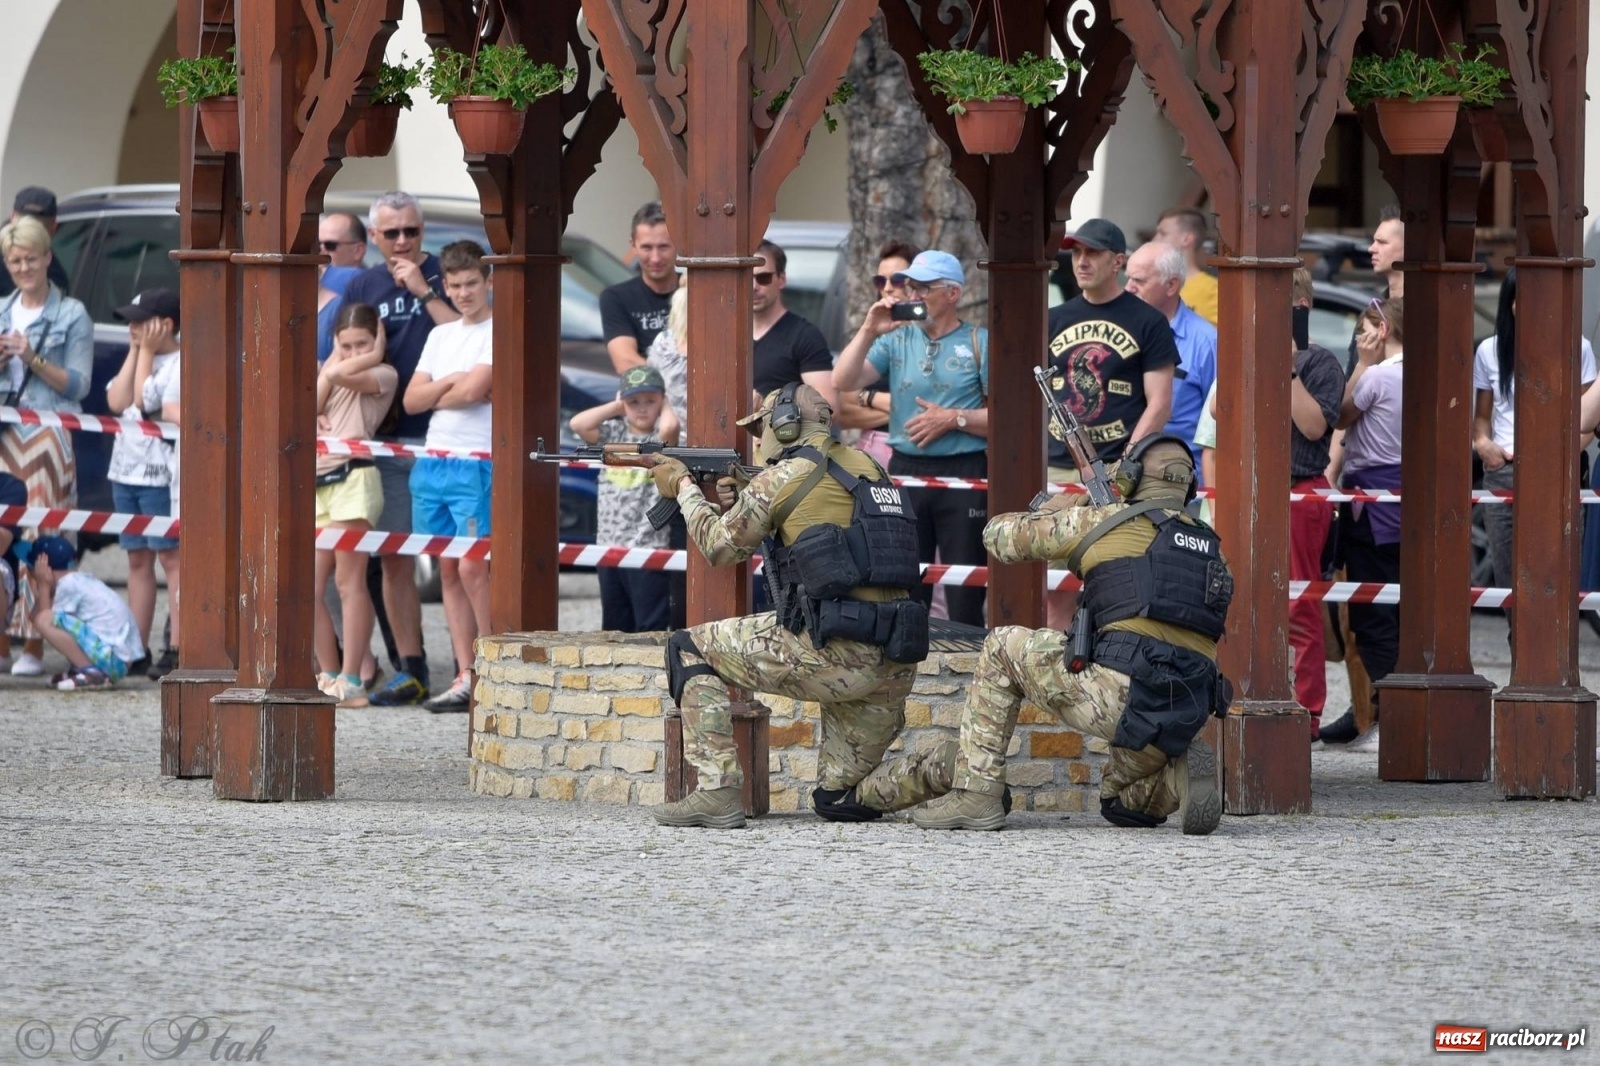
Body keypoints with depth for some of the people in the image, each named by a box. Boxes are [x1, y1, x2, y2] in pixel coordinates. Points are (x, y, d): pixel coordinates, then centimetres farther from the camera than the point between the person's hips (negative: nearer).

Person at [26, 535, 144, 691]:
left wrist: (43, 586, -3)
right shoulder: (83, 580, 18)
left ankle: (92, 673, -19)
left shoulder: (68, 585, -10)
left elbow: (42, 618, -8)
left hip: (113, 658, -10)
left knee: (45, 621, -20)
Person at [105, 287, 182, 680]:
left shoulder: (182, 364, -9)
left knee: (172, 558, -9)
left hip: (162, 474, -9)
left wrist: (146, 351, -7)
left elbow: (143, 399, -17)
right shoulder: (139, 360, 16)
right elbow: (116, 401, 3)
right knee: (138, 559, 11)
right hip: (126, 470, 9)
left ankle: (177, 649, -13)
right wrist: (135, 352, 2)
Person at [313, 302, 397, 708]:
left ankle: (351, 680, -15)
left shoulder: (383, 375, 3)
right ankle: (329, 675, 11)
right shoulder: (329, 373, 26)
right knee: (310, 588, 3)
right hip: (318, 482, 8)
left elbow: (341, 374, -14)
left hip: (353, 476, -8)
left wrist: (374, 355, 2)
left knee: (349, 581, -12)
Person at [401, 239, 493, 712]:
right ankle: (465, 677, 6)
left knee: (472, 568, -12)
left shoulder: (500, 333, -3)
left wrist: (436, 395, 3)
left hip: (477, 464, -7)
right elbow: (411, 401, 11)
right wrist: (454, 382, -5)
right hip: (433, 463, 7)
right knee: (447, 570, 5)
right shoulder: (441, 336, 18)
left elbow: (474, 390, -15)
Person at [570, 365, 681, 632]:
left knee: (651, 626, -5)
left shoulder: (660, 438, -4)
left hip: (648, 547, -6)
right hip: (609, 545, 6)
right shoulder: (614, 433, 9)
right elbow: (578, 424, -3)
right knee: (614, 625, 12)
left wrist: (664, 407, -4)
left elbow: (669, 427, -27)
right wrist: (616, 408, 3)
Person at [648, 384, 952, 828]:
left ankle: (718, 792, -2)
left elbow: (720, 548, 9)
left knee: (688, 650, 9)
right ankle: (959, 764, -6)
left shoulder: (782, 477, -3)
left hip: (834, 656, -7)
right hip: (895, 665, 7)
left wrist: (683, 488, 25)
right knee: (840, 801, 16)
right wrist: (738, 504, 24)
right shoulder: (868, 468, 19)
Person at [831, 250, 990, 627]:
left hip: (964, 472, -4)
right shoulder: (896, 340, 11)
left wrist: (953, 419, -13)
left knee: (965, 596, -3)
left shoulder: (979, 343, 1)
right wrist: (869, 332, -9)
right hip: (906, 469, 4)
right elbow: (843, 383, 0)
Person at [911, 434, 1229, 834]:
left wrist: (1050, 512, 37)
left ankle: (977, 795, 9)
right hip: (1186, 719, 6)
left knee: (1001, 649, 16)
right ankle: (1178, 778, -1)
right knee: (1120, 803, 34)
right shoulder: (1210, 545, 20)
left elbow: (1000, 535, 15)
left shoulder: (1108, 521, 5)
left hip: (1118, 694, -6)